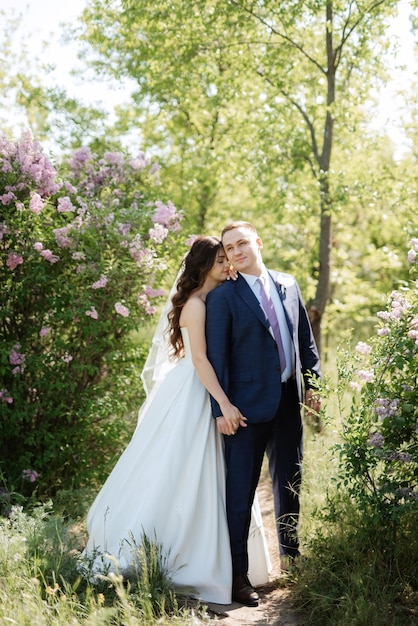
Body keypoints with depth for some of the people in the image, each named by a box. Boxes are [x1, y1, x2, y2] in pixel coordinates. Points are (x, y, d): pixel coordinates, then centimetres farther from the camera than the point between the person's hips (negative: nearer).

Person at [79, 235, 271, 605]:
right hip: (190, 395, -9)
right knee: (178, 474, -3)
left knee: (206, 478, 13)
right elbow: (199, 359, -21)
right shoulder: (195, 304, -15)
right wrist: (225, 404, -25)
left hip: (205, 394, 9)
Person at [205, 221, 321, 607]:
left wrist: (313, 383, 8)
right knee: (240, 491, -2)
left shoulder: (288, 285, 10)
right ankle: (238, 574, 5)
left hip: (289, 401, 5)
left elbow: (306, 339, 15)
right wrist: (221, 408, -12)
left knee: (289, 484, 17)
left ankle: (291, 556, 35)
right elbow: (217, 356, -8)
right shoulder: (222, 297, -5)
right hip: (249, 404, -5)